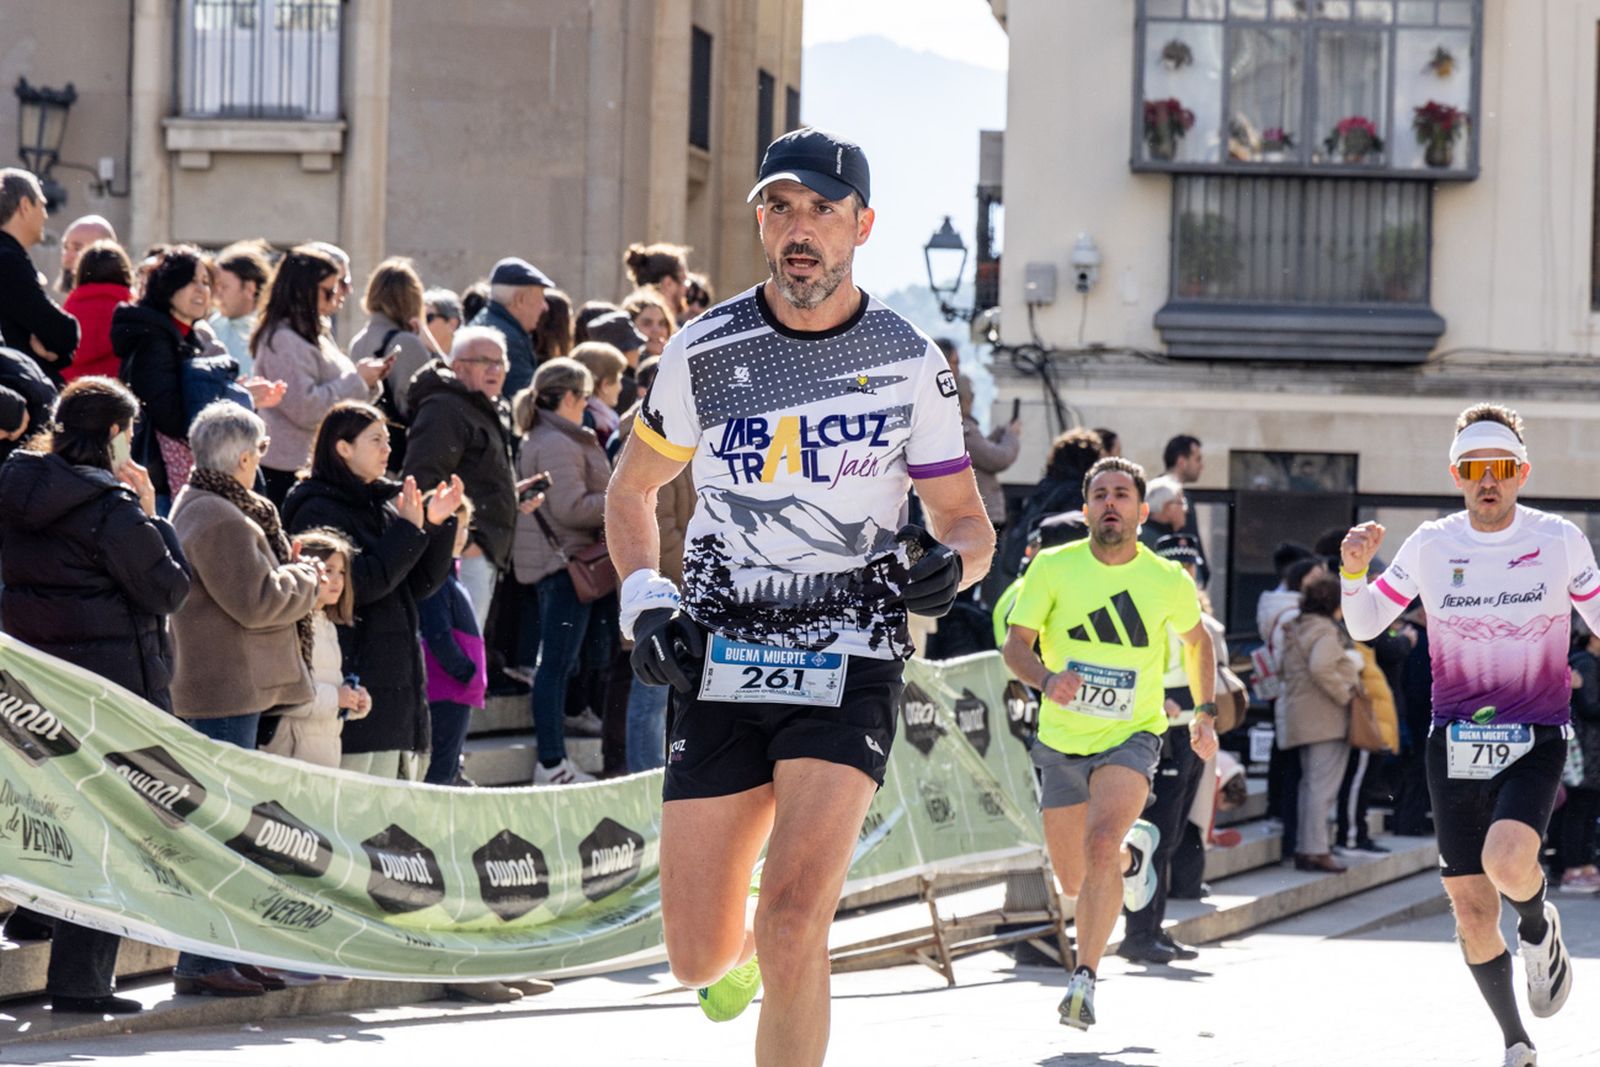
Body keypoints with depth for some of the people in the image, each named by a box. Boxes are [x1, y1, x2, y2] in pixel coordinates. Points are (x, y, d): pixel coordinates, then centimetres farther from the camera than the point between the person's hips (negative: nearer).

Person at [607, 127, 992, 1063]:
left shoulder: (910, 361, 0)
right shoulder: (705, 353, 2)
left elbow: (968, 520, 9)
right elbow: (632, 492, 16)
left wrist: (950, 561, -15)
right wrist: (644, 599, -1)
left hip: (850, 661, -2)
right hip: (721, 663, 2)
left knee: (795, 913, -22)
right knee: (698, 956, 3)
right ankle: (742, 942, 42)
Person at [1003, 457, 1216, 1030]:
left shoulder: (1170, 582, -5)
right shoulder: (1053, 568, -8)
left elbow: (1197, 640, 16)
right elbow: (1015, 645, -8)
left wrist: (1205, 713, 9)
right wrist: (1046, 678, -29)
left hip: (1130, 737, -2)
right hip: (1061, 740, 2)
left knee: (1100, 843, -29)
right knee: (1074, 881, 12)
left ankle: (1084, 978, -22)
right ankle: (1134, 852, 48)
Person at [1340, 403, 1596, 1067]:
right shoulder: (1430, 546, 2)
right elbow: (1364, 626, 9)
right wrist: (1353, 572, -9)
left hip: (1535, 742, -2)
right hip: (1455, 745, 2)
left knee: (1507, 861, -28)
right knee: (1471, 908, 2)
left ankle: (1538, 928, 8)